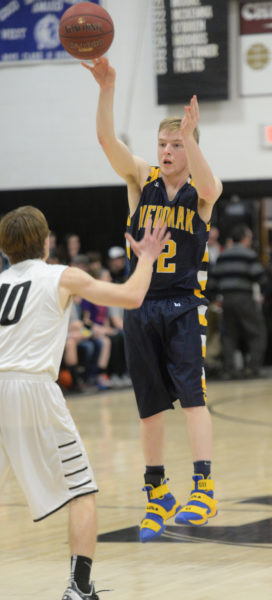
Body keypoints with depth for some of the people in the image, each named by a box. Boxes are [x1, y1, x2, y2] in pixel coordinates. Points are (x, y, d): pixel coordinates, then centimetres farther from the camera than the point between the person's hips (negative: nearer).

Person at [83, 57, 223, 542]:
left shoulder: (203, 189, -2)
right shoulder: (142, 179, 2)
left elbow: (208, 188, -28)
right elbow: (107, 140, -13)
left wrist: (190, 135, -42)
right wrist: (106, 88, -29)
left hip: (185, 306, -3)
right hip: (141, 306, 3)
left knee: (192, 395, -15)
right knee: (150, 406, 9)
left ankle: (204, 489, -18)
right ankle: (156, 493, 20)